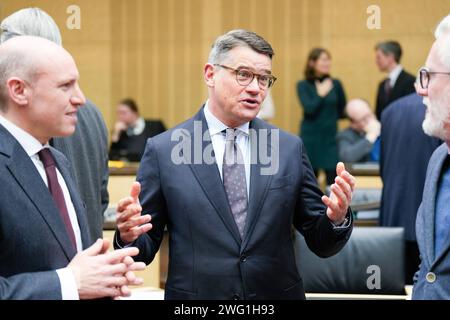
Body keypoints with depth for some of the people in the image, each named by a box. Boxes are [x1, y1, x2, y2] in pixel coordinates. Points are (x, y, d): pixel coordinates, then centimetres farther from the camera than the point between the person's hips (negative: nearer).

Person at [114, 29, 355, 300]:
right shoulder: (163, 150, -6)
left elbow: (321, 244, 3)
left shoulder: (290, 148, 0)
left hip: (277, 293, 2)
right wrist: (130, 236, -23)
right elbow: (146, 248, -3)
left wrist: (337, 218, -17)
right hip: (196, 293, -2)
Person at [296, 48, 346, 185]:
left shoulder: (335, 84, 4)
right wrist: (321, 94, -8)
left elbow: (342, 111, 12)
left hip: (331, 138, 1)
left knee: (334, 178, -4)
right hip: (310, 137, -1)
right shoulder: (303, 85, -1)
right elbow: (309, 108, -13)